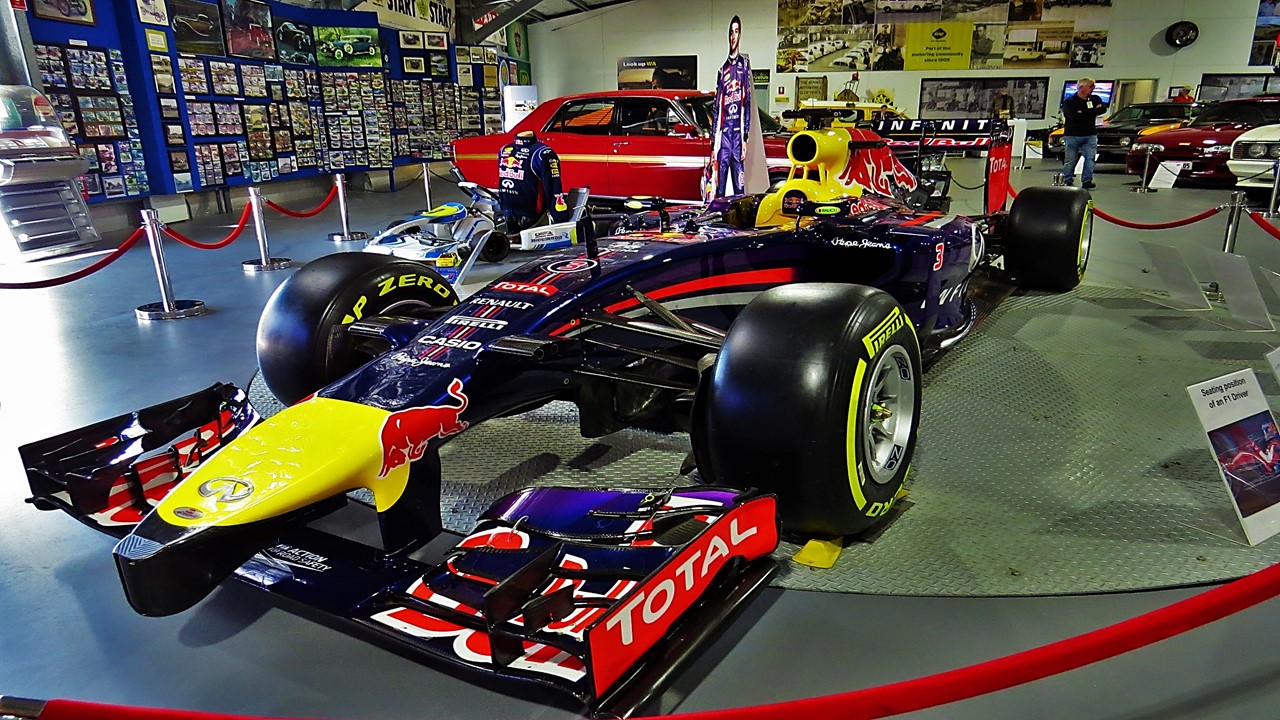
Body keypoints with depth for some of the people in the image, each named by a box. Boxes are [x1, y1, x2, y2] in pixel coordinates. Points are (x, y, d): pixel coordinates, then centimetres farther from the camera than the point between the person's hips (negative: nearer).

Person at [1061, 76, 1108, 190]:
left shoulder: (1095, 99, 14)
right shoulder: (1069, 102, -1)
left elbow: (1103, 109, -5)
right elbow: (1073, 116, -17)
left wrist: (1083, 113, -14)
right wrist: (1093, 111, -9)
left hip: (1090, 135, 3)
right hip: (1072, 135, -3)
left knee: (1090, 158, -6)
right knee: (1070, 161, 1)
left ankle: (1087, 181, -4)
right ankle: (1067, 182, 10)